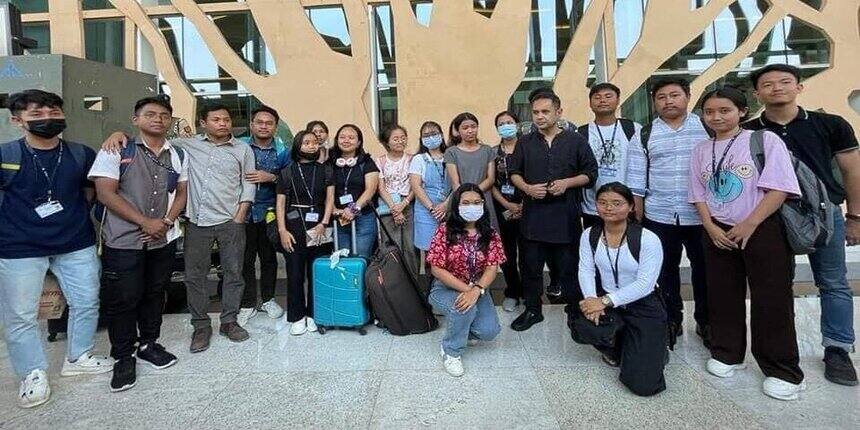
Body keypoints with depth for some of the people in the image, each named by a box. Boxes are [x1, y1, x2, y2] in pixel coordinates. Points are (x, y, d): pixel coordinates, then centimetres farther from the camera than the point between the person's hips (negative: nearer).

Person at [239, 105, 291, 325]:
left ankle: (268, 299, 28)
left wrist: (271, 178, -16)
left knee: (268, 257, 11)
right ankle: (247, 304, 19)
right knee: (246, 259, 4)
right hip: (243, 212, -1)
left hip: (269, 212, 1)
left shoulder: (282, 151, 3)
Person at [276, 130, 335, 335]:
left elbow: (330, 198, 4)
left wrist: (324, 223, -8)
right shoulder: (287, 172, 7)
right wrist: (282, 230, -4)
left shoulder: (325, 170, 9)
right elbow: (280, 204, 5)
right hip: (294, 227, 0)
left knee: (317, 273, 2)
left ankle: (313, 314, 17)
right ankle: (297, 317, 15)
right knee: (295, 274, 2)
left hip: (319, 227, 1)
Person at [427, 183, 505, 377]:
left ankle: (465, 330, 20)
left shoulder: (490, 234, -4)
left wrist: (476, 290, -31)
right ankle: (451, 351, -5)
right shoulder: (445, 231, -14)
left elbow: (492, 267, -12)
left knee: (489, 331, -16)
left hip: (478, 289, 3)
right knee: (465, 309, -34)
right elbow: (437, 269, -16)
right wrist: (466, 289, -23)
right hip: (445, 288, -3)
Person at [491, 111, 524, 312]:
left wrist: (523, 204, -9)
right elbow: (491, 184, 3)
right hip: (503, 209, 2)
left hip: (525, 207, -2)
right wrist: (508, 205, -7)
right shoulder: (493, 152, 7)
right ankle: (512, 293, 19)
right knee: (507, 252, 6)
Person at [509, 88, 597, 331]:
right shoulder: (525, 143, 9)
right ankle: (532, 310, 25)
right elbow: (514, 173, 13)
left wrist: (567, 183, -12)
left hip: (565, 215, -2)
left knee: (569, 266, 5)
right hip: (533, 214, 2)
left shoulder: (575, 141, 3)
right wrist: (527, 188, -7)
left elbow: (590, 173, 5)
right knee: (531, 266, 9)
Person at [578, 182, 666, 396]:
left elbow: (644, 284, -21)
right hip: (606, 302, 4)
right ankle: (616, 348, 9)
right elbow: (586, 271, -7)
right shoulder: (589, 235, -3)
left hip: (643, 308, -4)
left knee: (643, 385, -14)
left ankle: (654, 350, 25)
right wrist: (592, 300, -26)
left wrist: (605, 301, -28)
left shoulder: (648, 239, -18)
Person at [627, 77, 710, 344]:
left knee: (704, 269, 11)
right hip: (659, 216, 0)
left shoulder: (707, 127, 2)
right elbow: (636, 178, 2)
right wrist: (637, 215, 0)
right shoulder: (645, 135, 2)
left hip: (701, 215, 0)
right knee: (666, 270, 10)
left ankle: (705, 321, 29)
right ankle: (672, 320, 26)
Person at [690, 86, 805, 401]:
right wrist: (711, 227, -4)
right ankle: (727, 354, 29)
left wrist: (749, 225, -18)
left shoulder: (765, 140, -6)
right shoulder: (701, 150, 8)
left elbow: (779, 188, -12)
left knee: (772, 301, 2)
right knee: (722, 297, 12)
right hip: (719, 234, 4)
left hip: (763, 231, -4)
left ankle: (783, 371, 17)